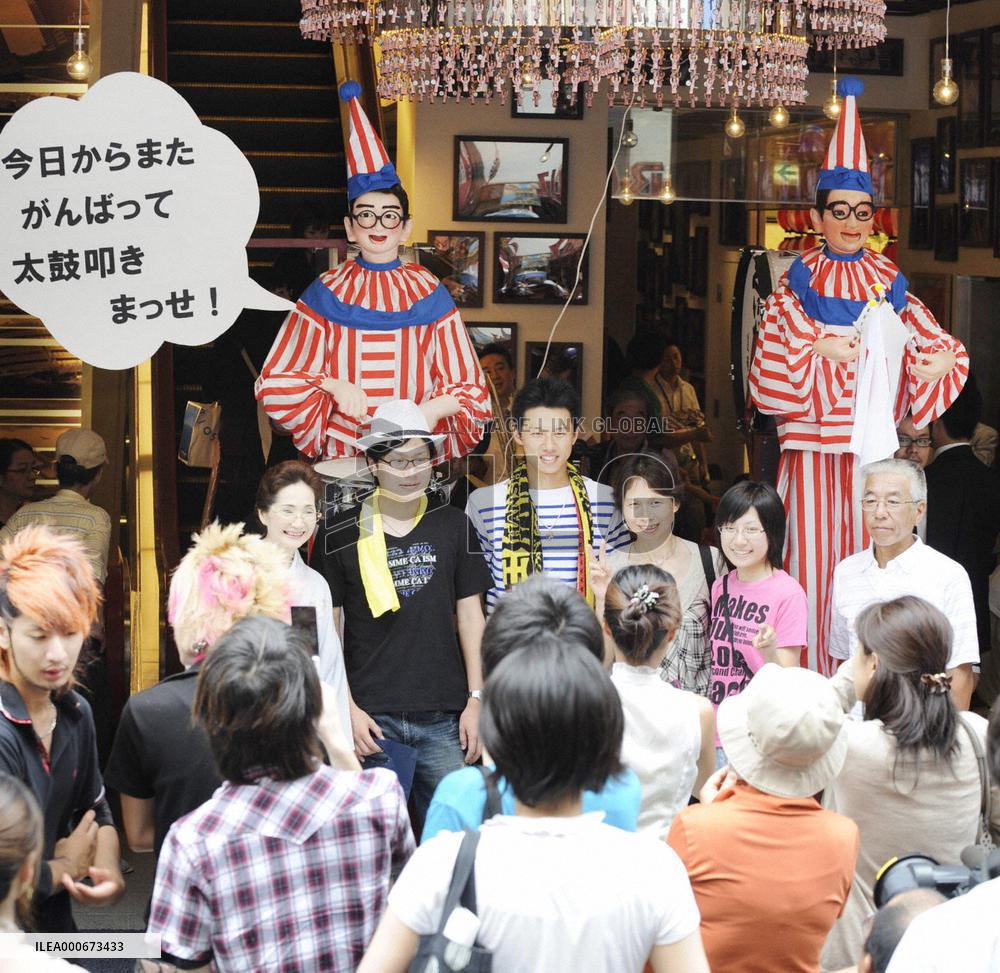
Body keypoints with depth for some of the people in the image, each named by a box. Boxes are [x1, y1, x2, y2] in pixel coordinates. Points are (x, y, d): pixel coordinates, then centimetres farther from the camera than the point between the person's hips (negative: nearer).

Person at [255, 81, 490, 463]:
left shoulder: (428, 293, 7)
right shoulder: (328, 292, 7)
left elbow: (468, 388, 8)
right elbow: (276, 382, 6)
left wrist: (432, 409, -13)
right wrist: (332, 385, -11)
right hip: (341, 457, 0)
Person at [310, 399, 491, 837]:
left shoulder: (454, 527, 7)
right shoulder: (341, 536, 1)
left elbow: (470, 616, 9)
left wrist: (476, 701, 3)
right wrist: (347, 709, -5)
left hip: (443, 718, 2)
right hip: (371, 718, -1)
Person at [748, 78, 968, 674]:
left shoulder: (890, 285, 11)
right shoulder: (795, 288, 4)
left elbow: (931, 342, 10)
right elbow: (767, 377, -1)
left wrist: (944, 358, -11)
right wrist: (817, 352, -14)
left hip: (877, 446, 2)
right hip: (814, 451, -2)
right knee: (812, 565, -4)